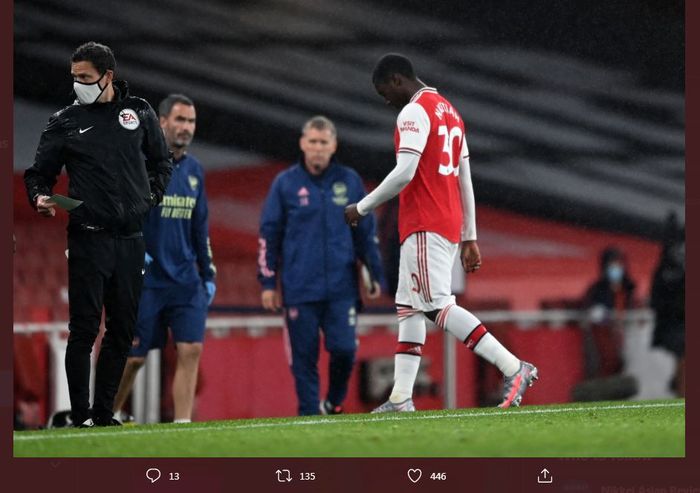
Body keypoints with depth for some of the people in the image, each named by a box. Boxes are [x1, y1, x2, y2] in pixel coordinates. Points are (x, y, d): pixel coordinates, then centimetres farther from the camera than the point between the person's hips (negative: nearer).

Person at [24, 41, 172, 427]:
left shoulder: (140, 113, 9)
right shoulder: (64, 122, 3)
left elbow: (161, 163, 21)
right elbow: (39, 173, 7)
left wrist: (151, 197, 9)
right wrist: (40, 197, -13)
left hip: (131, 238, 3)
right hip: (88, 238, -3)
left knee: (122, 331, 7)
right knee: (84, 329, -7)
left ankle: (103, 413, 15)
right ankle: (80, 416, -2)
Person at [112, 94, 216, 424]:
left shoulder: (194, 170, 12)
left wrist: (209, 274, 16)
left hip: (186, 281, 5)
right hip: (144, 279, -5)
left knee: (191, 350, -7)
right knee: (134, 356, 2)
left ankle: (182, 423, -4)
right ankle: (111, 415, 22)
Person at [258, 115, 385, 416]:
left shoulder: (350, 181, 8)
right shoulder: (286, 183, 3)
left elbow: (366, 231, 12)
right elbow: (269, 235, 5)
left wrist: (375, 275, 9)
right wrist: (268, 282, 1)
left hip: (342, 287, 1)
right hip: (300, 288, -1)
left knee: (344, 349, -8)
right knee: (304, 357, 0)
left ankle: (334, 403, 16)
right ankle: (309, 413, 9)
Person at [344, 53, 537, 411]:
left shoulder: (414, 113, -10)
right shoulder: (449, 112, 20)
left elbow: (404, 174, -20)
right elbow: (465, 180, 21)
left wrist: (362, 208, -10)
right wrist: (469, 237, 21)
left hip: (425, 227, -10)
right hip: (450, 227, 10)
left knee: (437, 304, -14)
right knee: (407, 306, 11)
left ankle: (513, 367, -21)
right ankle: (401, 398, 8)